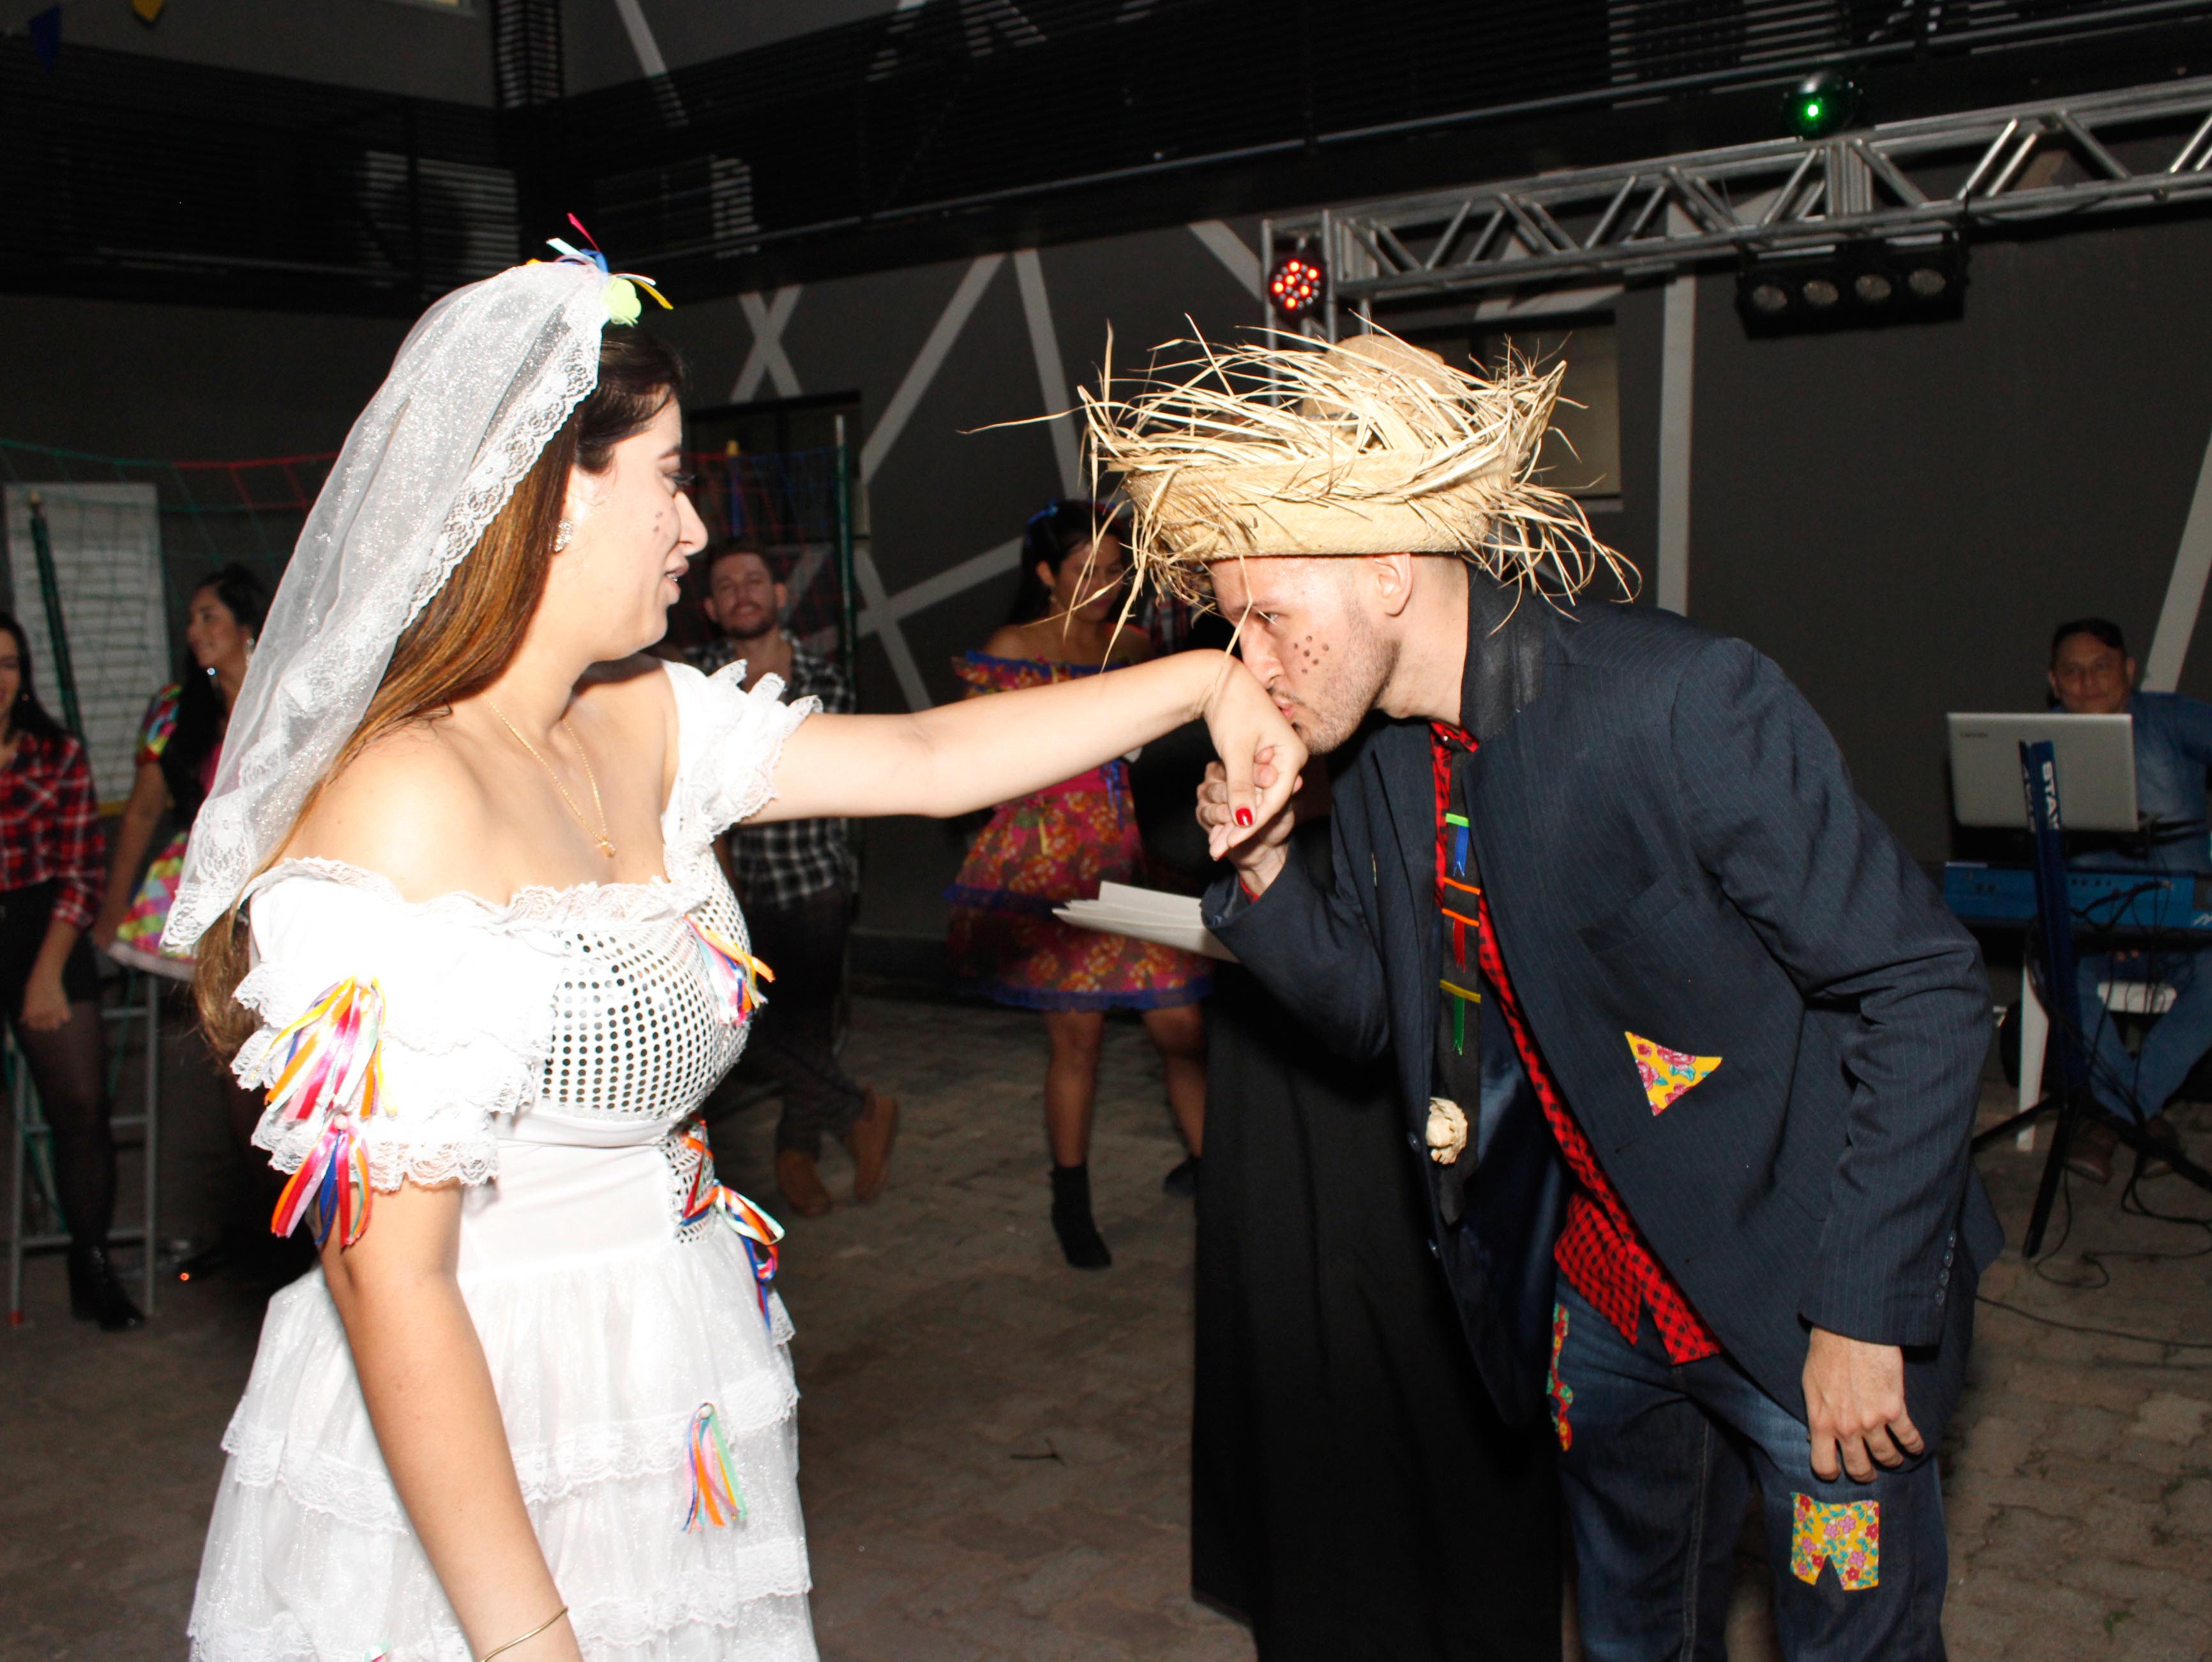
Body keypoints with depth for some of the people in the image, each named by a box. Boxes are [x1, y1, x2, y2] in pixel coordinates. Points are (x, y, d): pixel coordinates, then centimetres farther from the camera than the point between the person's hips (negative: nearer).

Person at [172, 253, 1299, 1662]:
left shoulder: (638, 727, 0)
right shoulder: (405, 805, -24)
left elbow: (925, 760, 9)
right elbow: (387, 1281, -24)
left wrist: (1198, 680, 6)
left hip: (667, 1415, 8)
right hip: (473, 1472, -8)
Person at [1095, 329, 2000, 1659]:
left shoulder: (1685, 702, -25)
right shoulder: (1391, 775, -2)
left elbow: (1924, 992, -22)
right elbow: (1381, 1013, 9)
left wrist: (1864, 1313, -21)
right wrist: (1265, 874, -10)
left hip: (1805, 1295, -6)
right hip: (1606, 1287, 7)